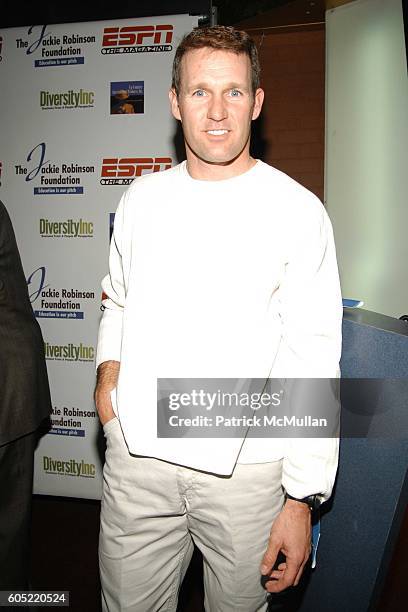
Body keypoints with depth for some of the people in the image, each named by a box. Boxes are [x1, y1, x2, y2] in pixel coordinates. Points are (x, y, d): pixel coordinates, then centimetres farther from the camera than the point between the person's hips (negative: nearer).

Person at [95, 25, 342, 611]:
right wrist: (108, 367, 0)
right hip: (137, 453, 3)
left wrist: (302, 498, -9)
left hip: (247, 465, -2)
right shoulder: (142, 198, 4)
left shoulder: (298, 211, -8)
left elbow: (314, 363, -8)